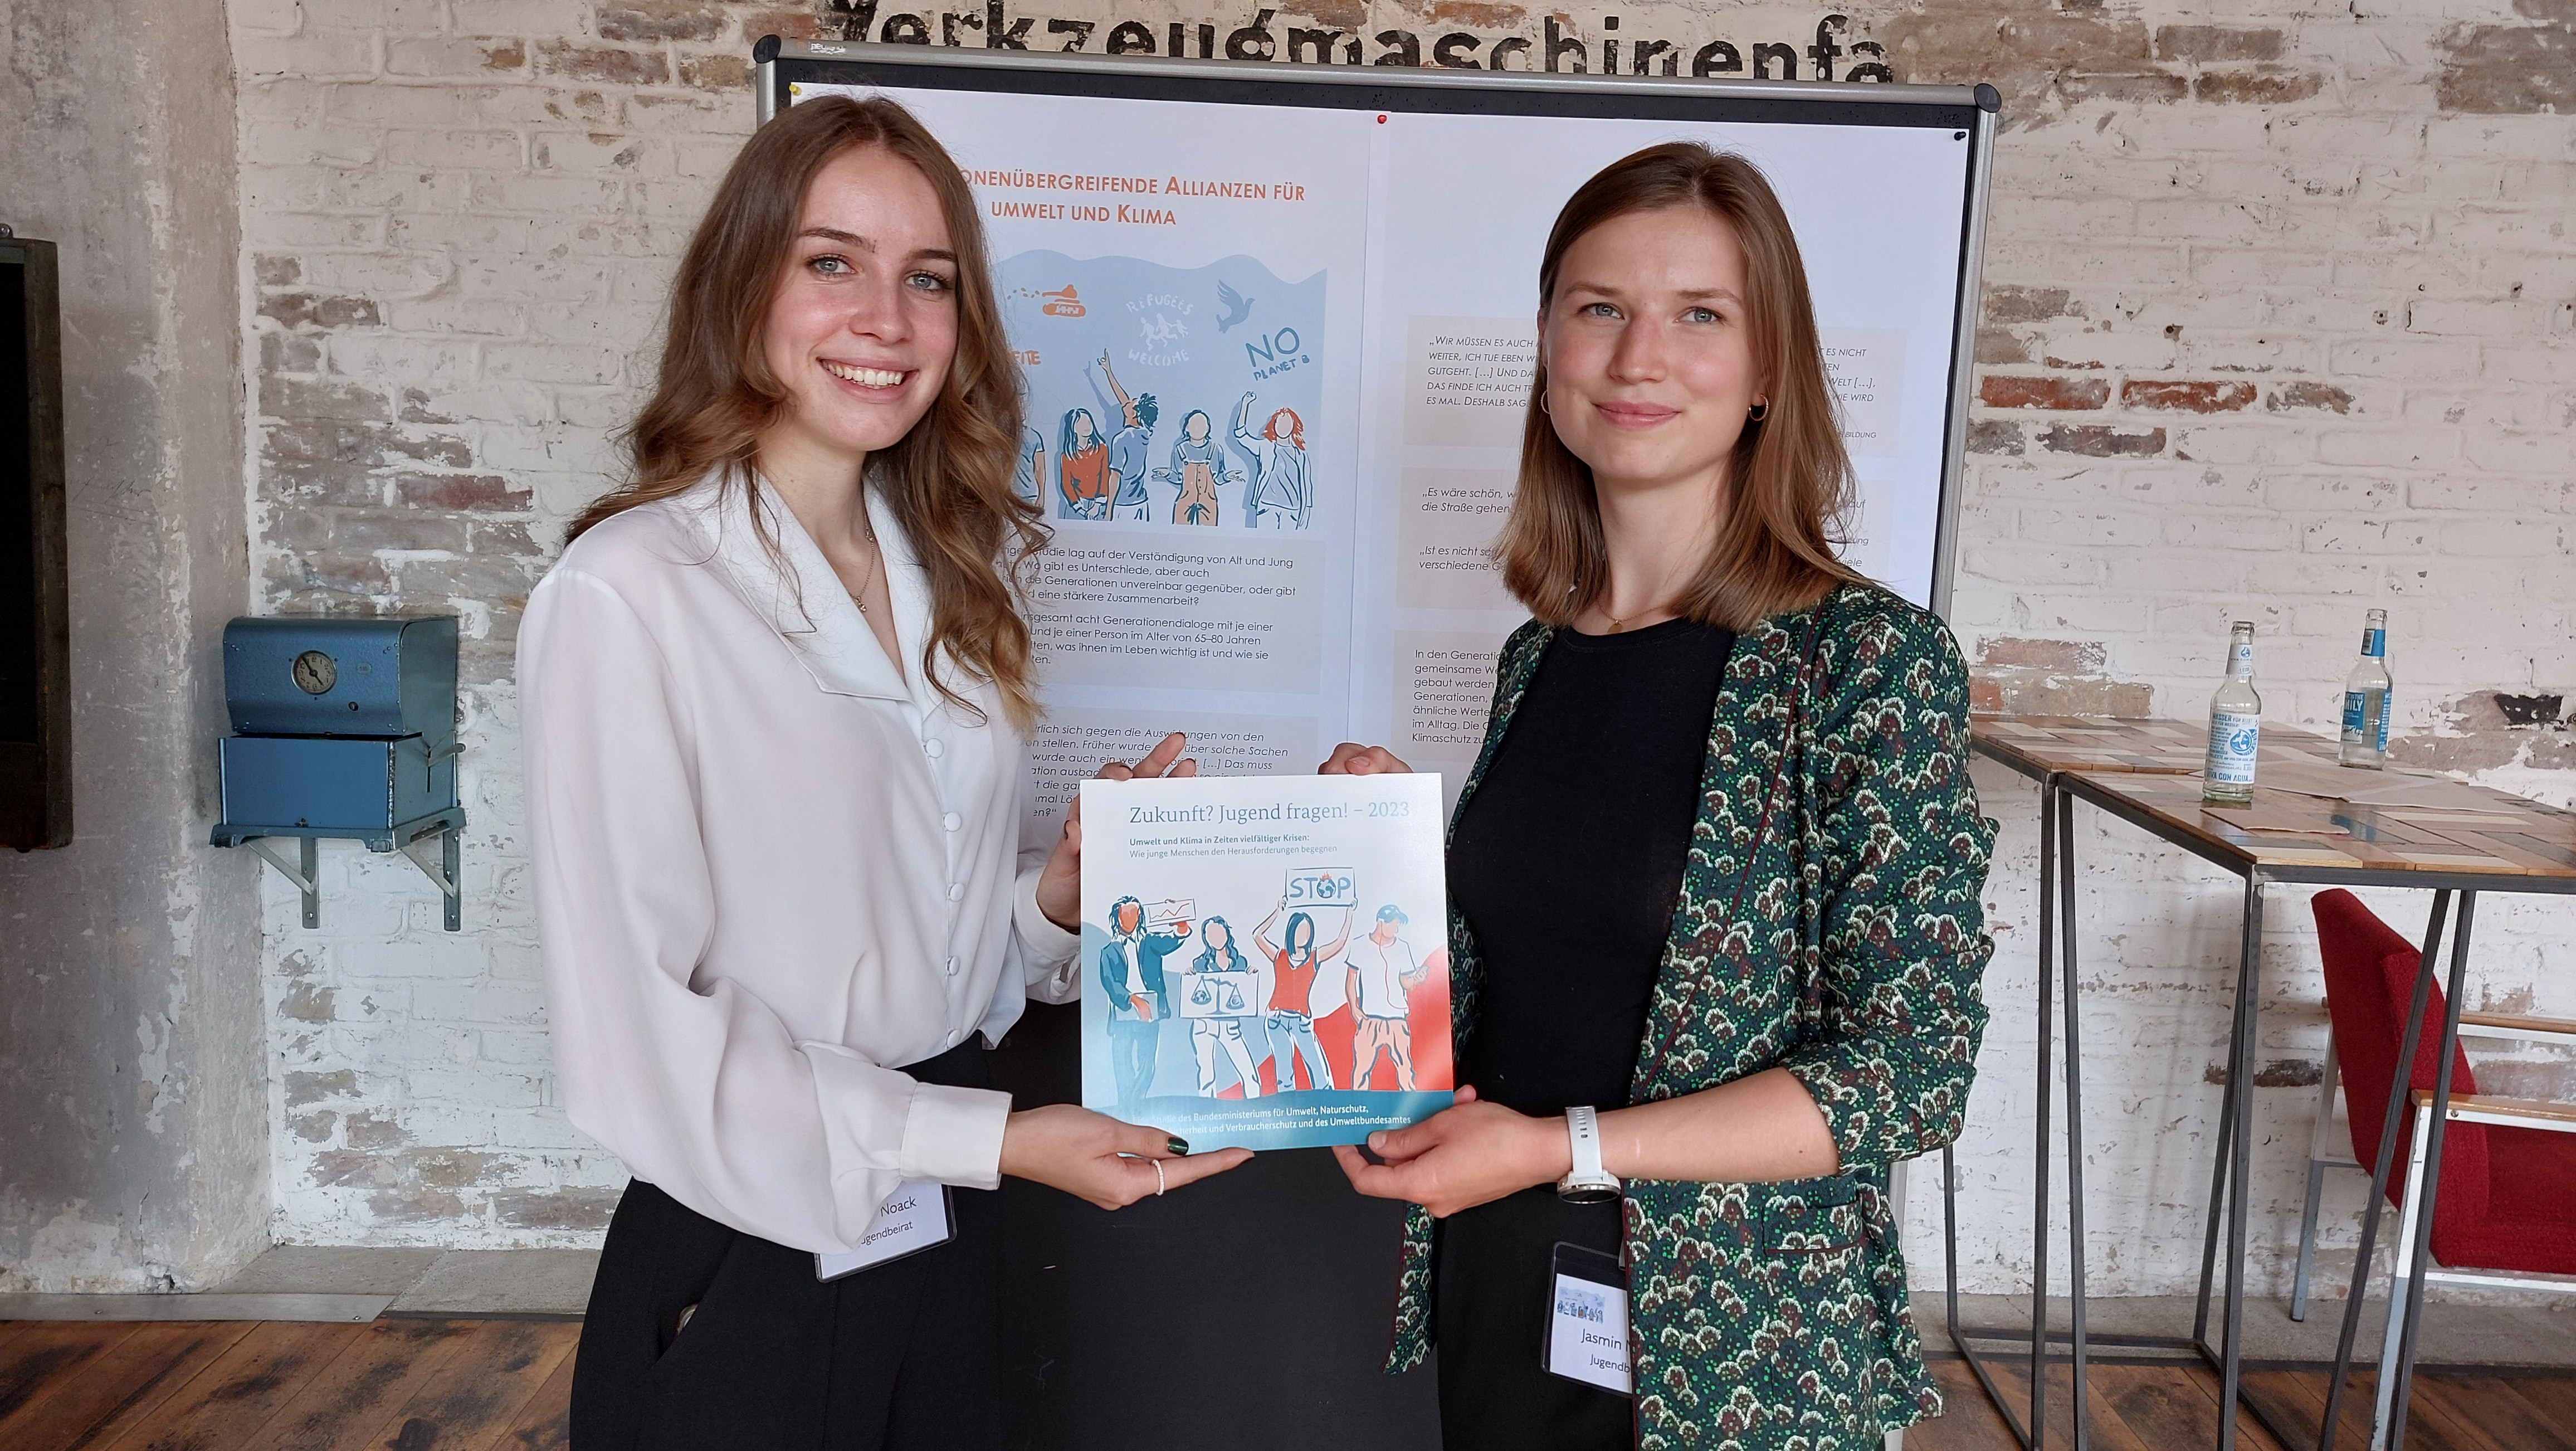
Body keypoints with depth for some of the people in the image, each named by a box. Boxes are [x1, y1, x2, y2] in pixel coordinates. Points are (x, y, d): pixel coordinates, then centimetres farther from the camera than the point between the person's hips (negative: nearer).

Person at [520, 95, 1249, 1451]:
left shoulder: (945, 575, 5)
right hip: (749, 1276, -6)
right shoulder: (626, 594, -17)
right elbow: (636, 1037, -18)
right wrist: (991, 1140, -20)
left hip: (952, 1238, 6)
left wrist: (1050, 898, -7)